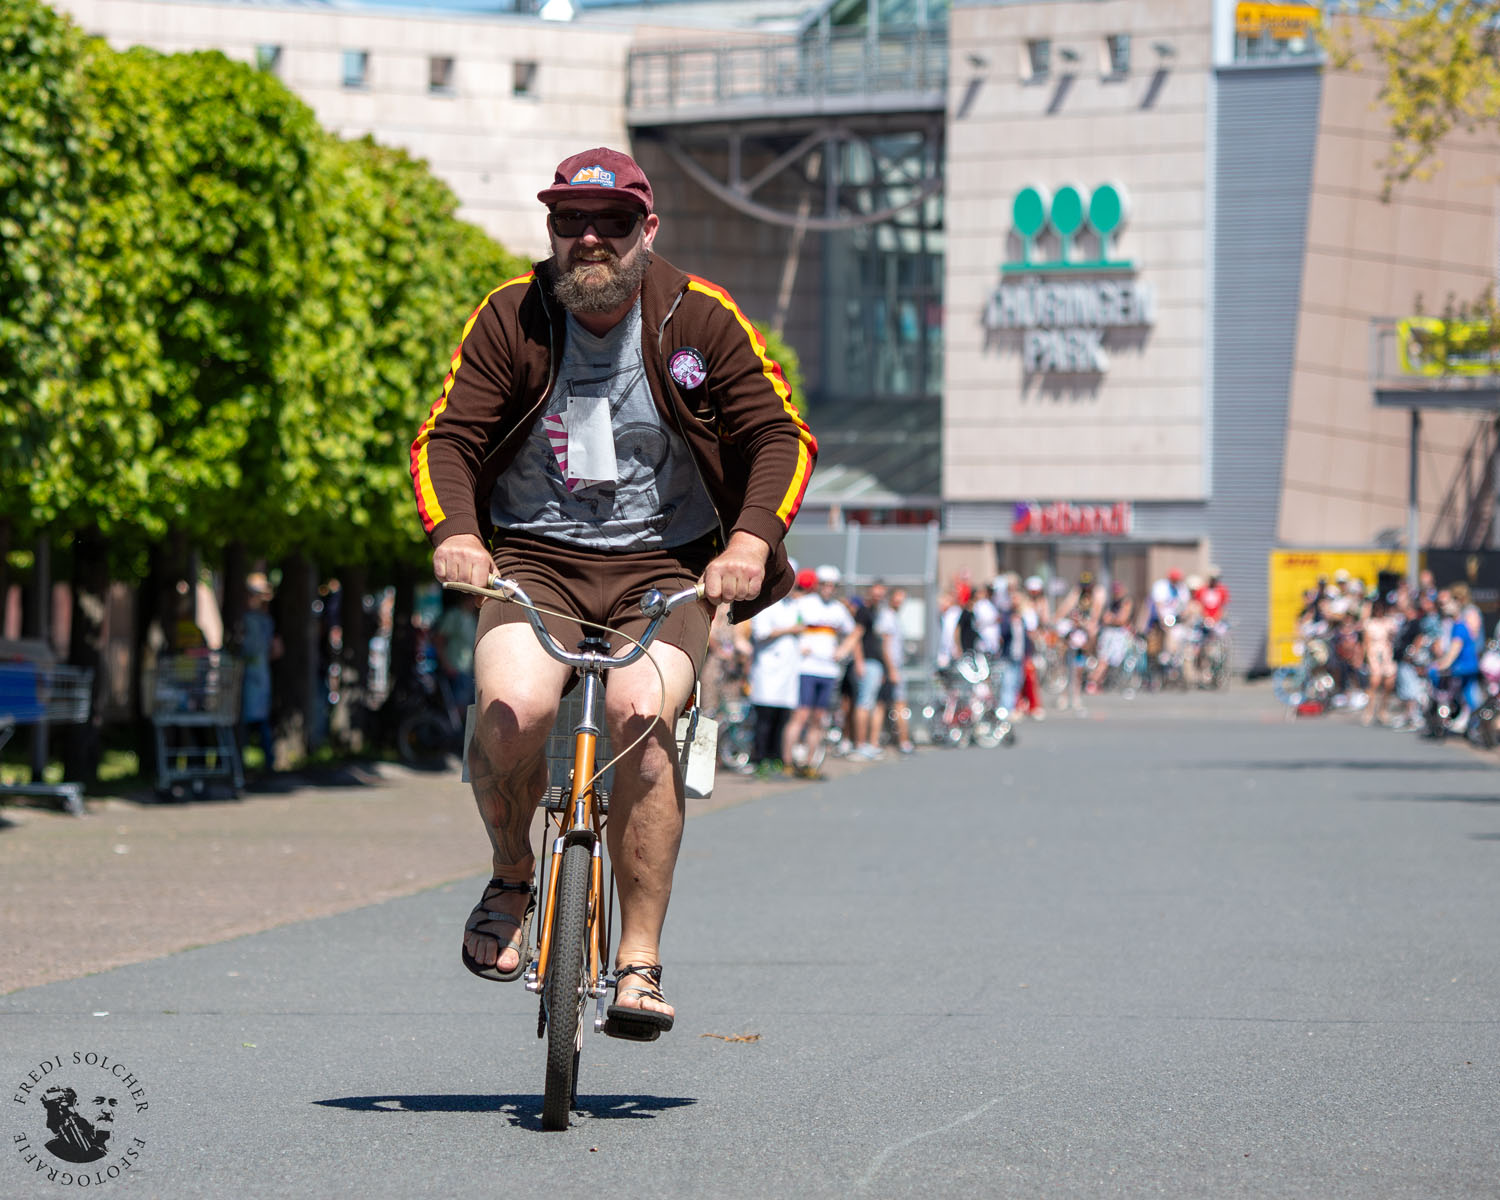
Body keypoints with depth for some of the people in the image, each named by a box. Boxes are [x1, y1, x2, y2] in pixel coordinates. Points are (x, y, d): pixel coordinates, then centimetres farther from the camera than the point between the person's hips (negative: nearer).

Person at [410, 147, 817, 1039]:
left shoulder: (702, 319, -2)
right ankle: (512, 879, 2)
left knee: (640, 711, -29)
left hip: (664, 567, 0)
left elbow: (782, 437, 1)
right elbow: (447, 438, -2)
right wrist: (453, 533, -21)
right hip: (532, 559, 1)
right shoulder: (511, 318, -1)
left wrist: (752, 539, -16)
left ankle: (641, 962, -19)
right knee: (513, 708, -30)